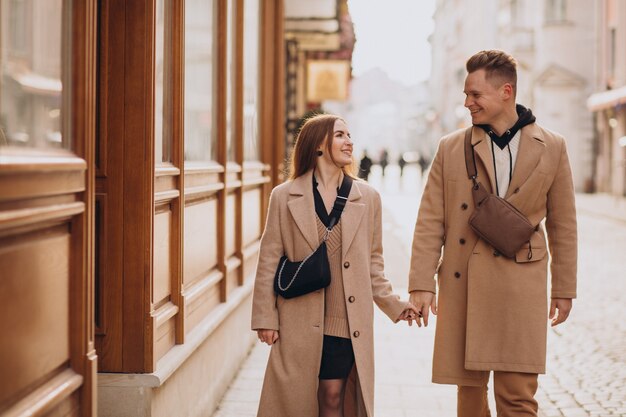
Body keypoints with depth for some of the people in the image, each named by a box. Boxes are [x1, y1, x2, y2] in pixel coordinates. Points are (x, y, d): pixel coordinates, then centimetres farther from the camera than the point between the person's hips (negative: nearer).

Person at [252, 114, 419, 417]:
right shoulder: (285, 196, 2)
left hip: (348, 322, 1)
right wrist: (265, 318, -1)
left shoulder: (367, 198, 8)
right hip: (300, 323, -1)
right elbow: (269, 261, 2)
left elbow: (372, 262, 14)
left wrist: (393, 305, 5)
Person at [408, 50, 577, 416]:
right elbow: (430, 221, 3)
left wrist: (564, 289, 9)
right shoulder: (451, 148, 4)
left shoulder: (552, 148, 4)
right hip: (463, 286, 1)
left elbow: (563, 224, 8)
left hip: (522, 288, -1)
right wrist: (422, 283, -4)